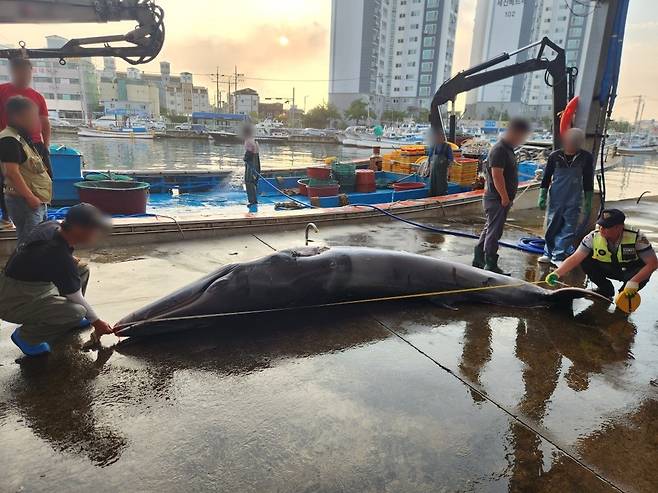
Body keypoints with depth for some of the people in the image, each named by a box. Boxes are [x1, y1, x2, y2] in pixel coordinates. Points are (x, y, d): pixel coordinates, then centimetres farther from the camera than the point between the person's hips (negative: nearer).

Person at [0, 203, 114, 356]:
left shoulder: (51, 225, -9)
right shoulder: (60, 258, -32)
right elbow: (76, 298, -18)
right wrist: (96, 322, -3)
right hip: (13, 303, -9)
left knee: (82, 270, 8)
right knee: (77, 312, -28)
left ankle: (70, 319, 21)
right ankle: (26, 336, -3)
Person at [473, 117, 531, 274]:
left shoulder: (508, 149, 15)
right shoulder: (499, 149, -17)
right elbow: (497, 175, -23)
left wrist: (507, 197, 19)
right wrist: (505, 197, -20)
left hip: (502, 198, 11)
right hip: (497, 199, -11)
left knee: (490, 230, 16)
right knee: (494, 232, -4)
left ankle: (478, 260, 26)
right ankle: (491, 266, 4)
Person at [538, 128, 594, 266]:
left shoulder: (586, 157, -1)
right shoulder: (555, 156, -2)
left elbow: (588, 182, 5)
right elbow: (546, 178, 5)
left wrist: (588, 202, 5)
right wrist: (542, 196, 1)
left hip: (573, 201, 0)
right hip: (555, 199, 0)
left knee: (568, 229, -1)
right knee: (552, 227, 9)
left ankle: (558, 256, 6)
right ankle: (549, 253, 23)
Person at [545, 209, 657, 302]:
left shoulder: (637, 238, -27)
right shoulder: (594, 237, -22)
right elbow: (575, 259, -25)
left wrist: (634, 281, -38)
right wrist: (557, 273, -40)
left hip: (631, 271, -3)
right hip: (609, 268, 3)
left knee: (643, 276, -35)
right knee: (585, 260, -20)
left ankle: (627, 295, 0)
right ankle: (606, 289, 3)